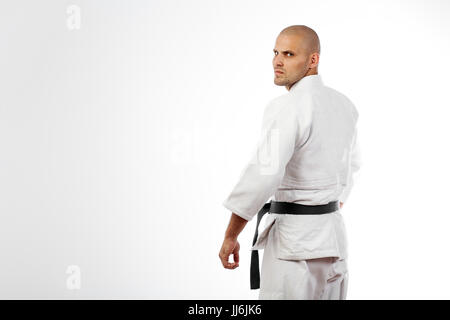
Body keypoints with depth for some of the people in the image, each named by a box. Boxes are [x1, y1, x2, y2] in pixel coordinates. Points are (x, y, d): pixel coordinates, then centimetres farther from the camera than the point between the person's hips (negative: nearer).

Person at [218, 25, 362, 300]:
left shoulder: (286, 108, -18)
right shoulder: (344, 104, 9)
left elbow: (264, 174, -26)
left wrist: (230, 236, -18)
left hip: (294, 236, -8)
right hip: (334, 234, 8)